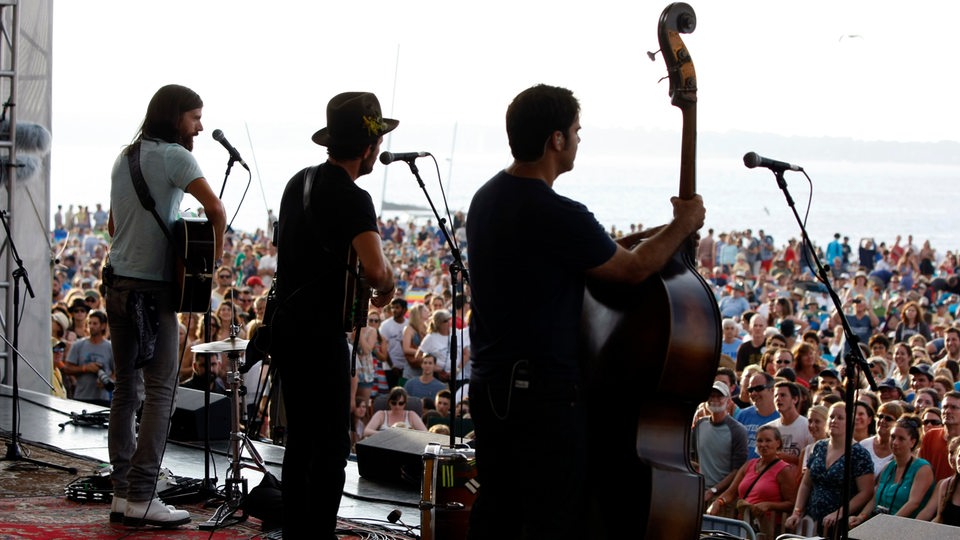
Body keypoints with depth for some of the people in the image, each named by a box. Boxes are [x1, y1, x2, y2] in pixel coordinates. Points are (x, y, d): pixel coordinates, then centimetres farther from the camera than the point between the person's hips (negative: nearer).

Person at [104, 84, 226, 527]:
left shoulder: (124, 158, 17)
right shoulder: (173, 156, -9)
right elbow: (214, 208, -21)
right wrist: (216, 251, -7)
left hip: (118, 285, 8)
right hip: (153, 288, -8)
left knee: (126, 387, 11)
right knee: (160, 390, -6)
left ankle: (122, 492, 11)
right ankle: (142, 497, -9)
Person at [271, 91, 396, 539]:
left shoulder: (299, 181, 11)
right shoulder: (352, 199, -17)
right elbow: (374, 269, -30)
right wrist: (386, 288, -8)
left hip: (286, 325, 9)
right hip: (320, 334, -9)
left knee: (300, 436, 16)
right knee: (332, 442, -2)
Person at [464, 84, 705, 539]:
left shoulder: (486, 197, 7)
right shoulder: (557, 215, -21)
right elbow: (634, 270, -9)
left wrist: (611, 248, 16)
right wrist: (683, 225, 6)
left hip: (489, 382, 9)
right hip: (544, 390, -9)